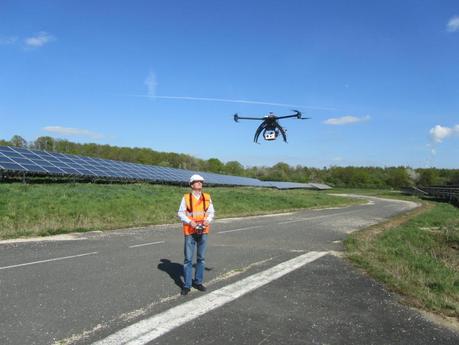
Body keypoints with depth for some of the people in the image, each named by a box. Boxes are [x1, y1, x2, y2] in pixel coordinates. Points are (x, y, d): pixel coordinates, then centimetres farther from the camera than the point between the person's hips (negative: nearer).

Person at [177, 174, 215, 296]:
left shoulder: (207, 197, 5)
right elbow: (181, 213, -3)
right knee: (188, 259, 1)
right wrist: (190, 222, -17)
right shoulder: (186, 197, -3)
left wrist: (208, 220, -13)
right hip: (190, 232, -3)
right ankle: (187, 285, 11)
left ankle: (198, 282, 25)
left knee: (201, 258, 11)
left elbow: (211, 212, 7)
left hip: (203, 231, 3)